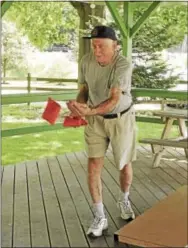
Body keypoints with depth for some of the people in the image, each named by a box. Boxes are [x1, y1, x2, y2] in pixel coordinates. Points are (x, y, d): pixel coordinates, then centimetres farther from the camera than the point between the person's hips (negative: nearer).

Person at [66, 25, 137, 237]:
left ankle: (124, 201, 40)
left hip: (121, 118, -3)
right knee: (93, 167, -6)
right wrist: (78, 105, -21)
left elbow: (114, 99, -32)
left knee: (124, 165, 11)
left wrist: (90, 111, -50)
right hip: (96, 119, 3)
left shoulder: (123, 65, -25)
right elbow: (84, 89, 2)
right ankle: (100, 217, 6)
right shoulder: (86, 61, -11)